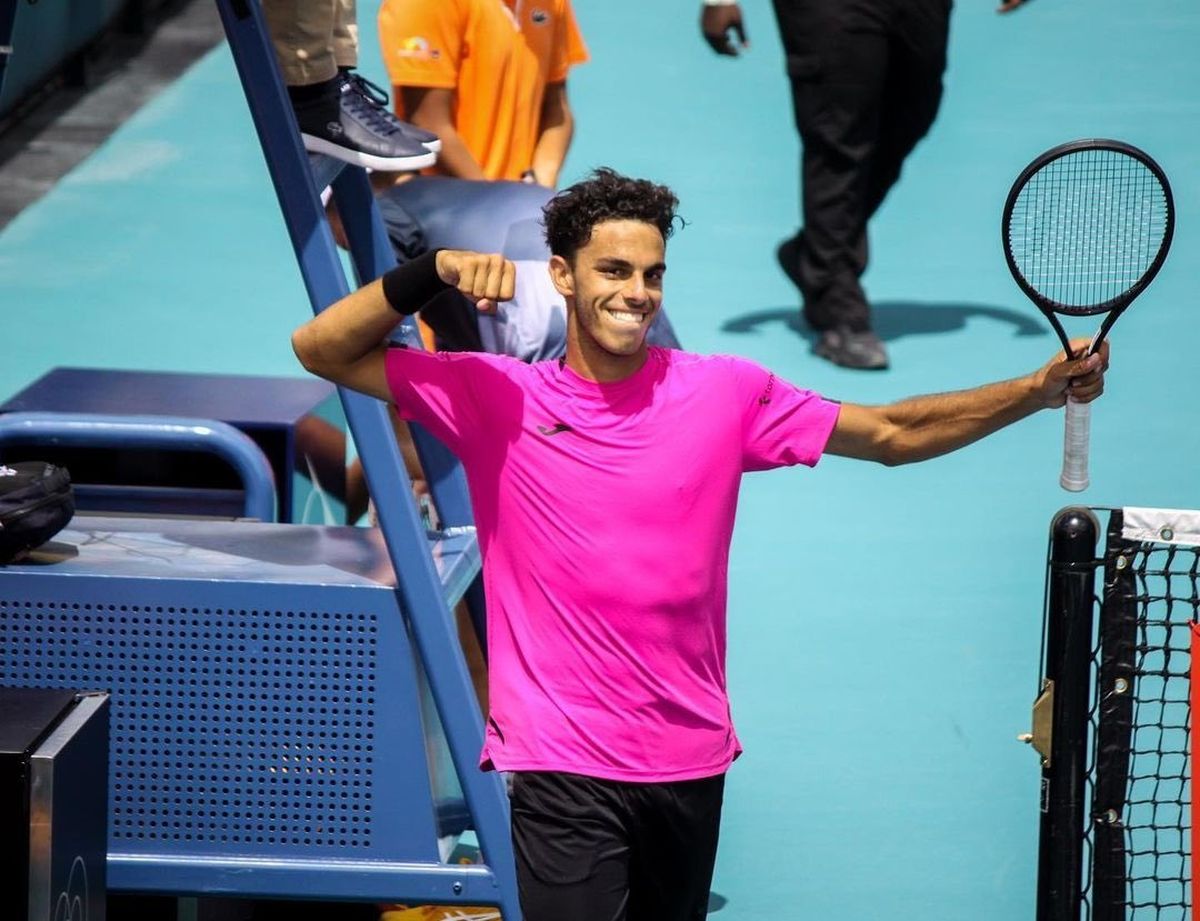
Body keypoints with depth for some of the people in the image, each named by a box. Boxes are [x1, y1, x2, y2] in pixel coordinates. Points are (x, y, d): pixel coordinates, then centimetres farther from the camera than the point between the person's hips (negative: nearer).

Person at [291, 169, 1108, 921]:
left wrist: (1042, 389, -1)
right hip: (564, 767, -3)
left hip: (692, 758, 3)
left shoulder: (726, 394, 3)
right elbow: (322, 350, 0)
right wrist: (433, 271, -15)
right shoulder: (496, 397, -1)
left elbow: (893, 434, 9)